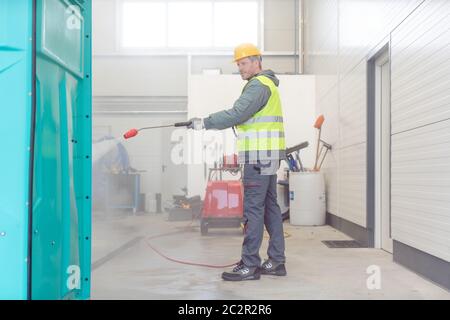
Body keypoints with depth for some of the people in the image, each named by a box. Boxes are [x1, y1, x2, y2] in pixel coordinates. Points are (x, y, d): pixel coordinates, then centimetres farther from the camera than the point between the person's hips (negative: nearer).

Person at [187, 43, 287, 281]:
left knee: (253, 209, -8)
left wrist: (205, 123, -15)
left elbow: (236, 114, -21)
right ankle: (276, 262, 17)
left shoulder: (258, 85, -11)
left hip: (259, 156, -11)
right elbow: (242, 115, 20)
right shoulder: (267, 84, 23)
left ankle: (250, 266, -3)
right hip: (268, 156, 11)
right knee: (270, 207, 11)